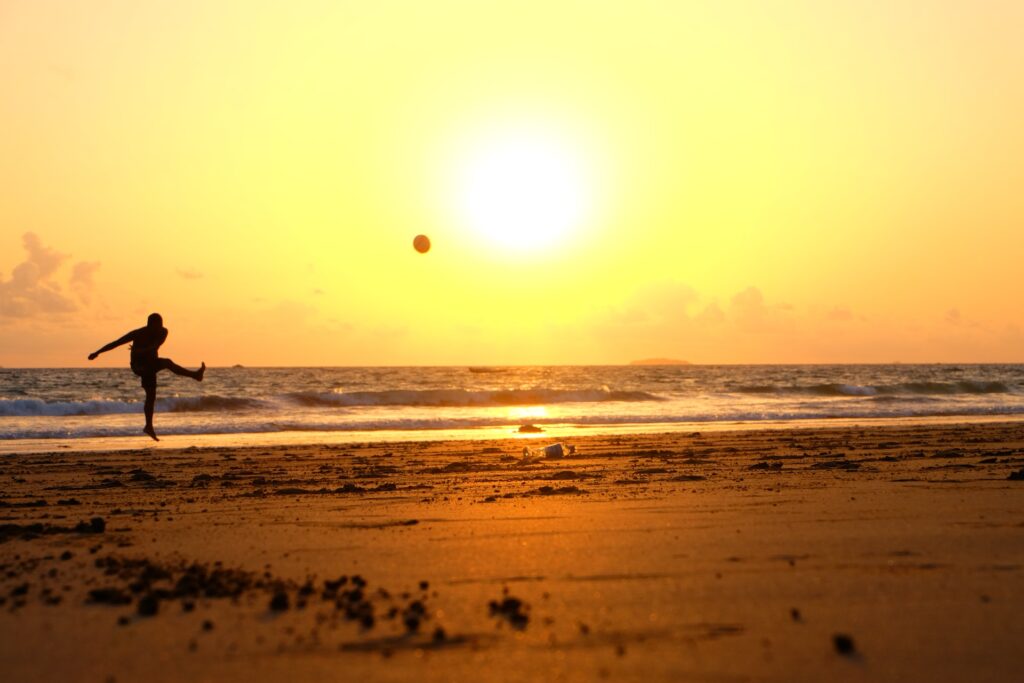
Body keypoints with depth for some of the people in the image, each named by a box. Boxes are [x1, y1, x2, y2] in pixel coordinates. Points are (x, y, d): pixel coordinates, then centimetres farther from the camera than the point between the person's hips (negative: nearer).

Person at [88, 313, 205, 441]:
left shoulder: (162, 332, -9)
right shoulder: (138, 333, -18)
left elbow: (155, 346, -27)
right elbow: (116, 343, -15)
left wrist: (143, 351, -45)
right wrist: (97, 353, -14)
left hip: (151, 365, 5)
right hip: (139, 366, -5)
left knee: (151, 396, 7)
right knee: (167, 363, -29)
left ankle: (149, 426, 14)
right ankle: (195, 374, -39)